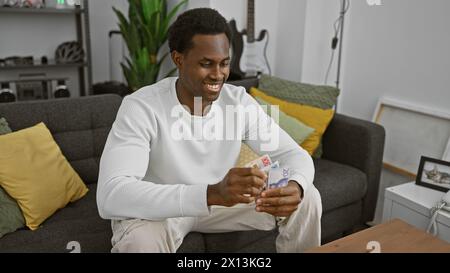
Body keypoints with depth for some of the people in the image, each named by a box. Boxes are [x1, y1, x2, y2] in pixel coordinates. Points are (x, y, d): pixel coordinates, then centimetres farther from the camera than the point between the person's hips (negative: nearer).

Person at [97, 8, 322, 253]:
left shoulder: (239, 101, -14)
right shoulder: (141, 108, -28)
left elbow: (295, 154, -12)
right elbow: (110, 197, -40)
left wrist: (295, 186, -38)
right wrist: (212, 193, -52)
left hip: (217, 200, 5)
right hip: (155, 209, -4)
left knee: (307, 199, -7)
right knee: (139, 241, -39)